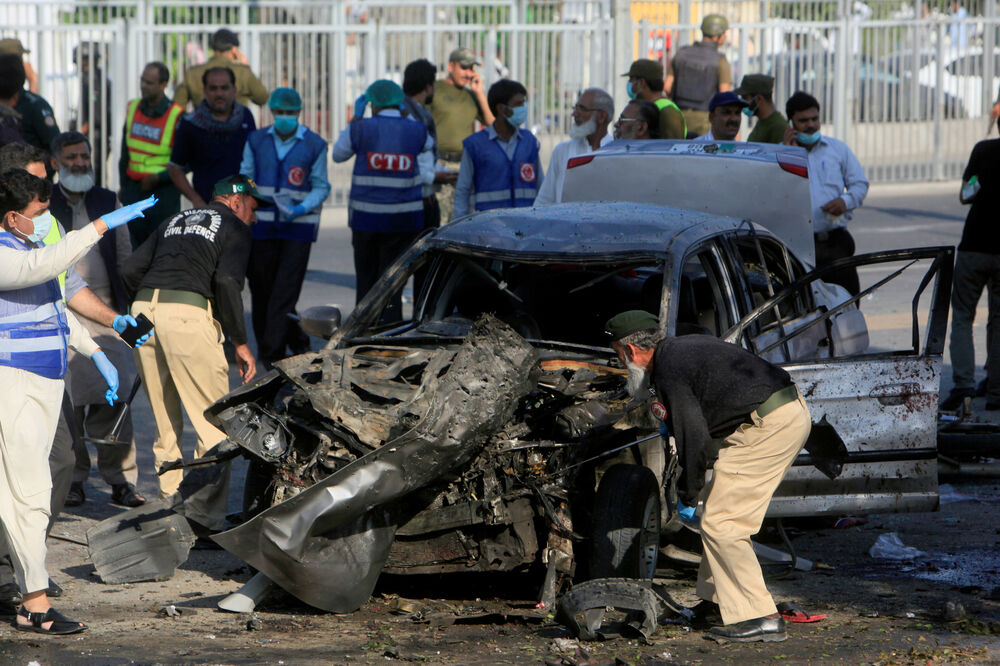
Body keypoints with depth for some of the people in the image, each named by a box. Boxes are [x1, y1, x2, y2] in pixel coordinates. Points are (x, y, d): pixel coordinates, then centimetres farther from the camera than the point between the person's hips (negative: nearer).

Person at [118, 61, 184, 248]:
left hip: (164, 190, -5)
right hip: (134, 189, 5)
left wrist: (159, 177, -19)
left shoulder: (176, 116, -10)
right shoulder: (133, 108, 7)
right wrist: (123, 185, 15)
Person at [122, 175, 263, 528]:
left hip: (142, 312, 7)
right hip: (189, 313, -7)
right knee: (212, 421, -2)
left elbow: (131, 270, 20)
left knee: (166, 423, 15)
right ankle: (208, 515, -7)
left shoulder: (175, 221, 28)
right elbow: (226, 282, -7)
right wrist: (240, 343, -3)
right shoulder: (234, 228, 10)